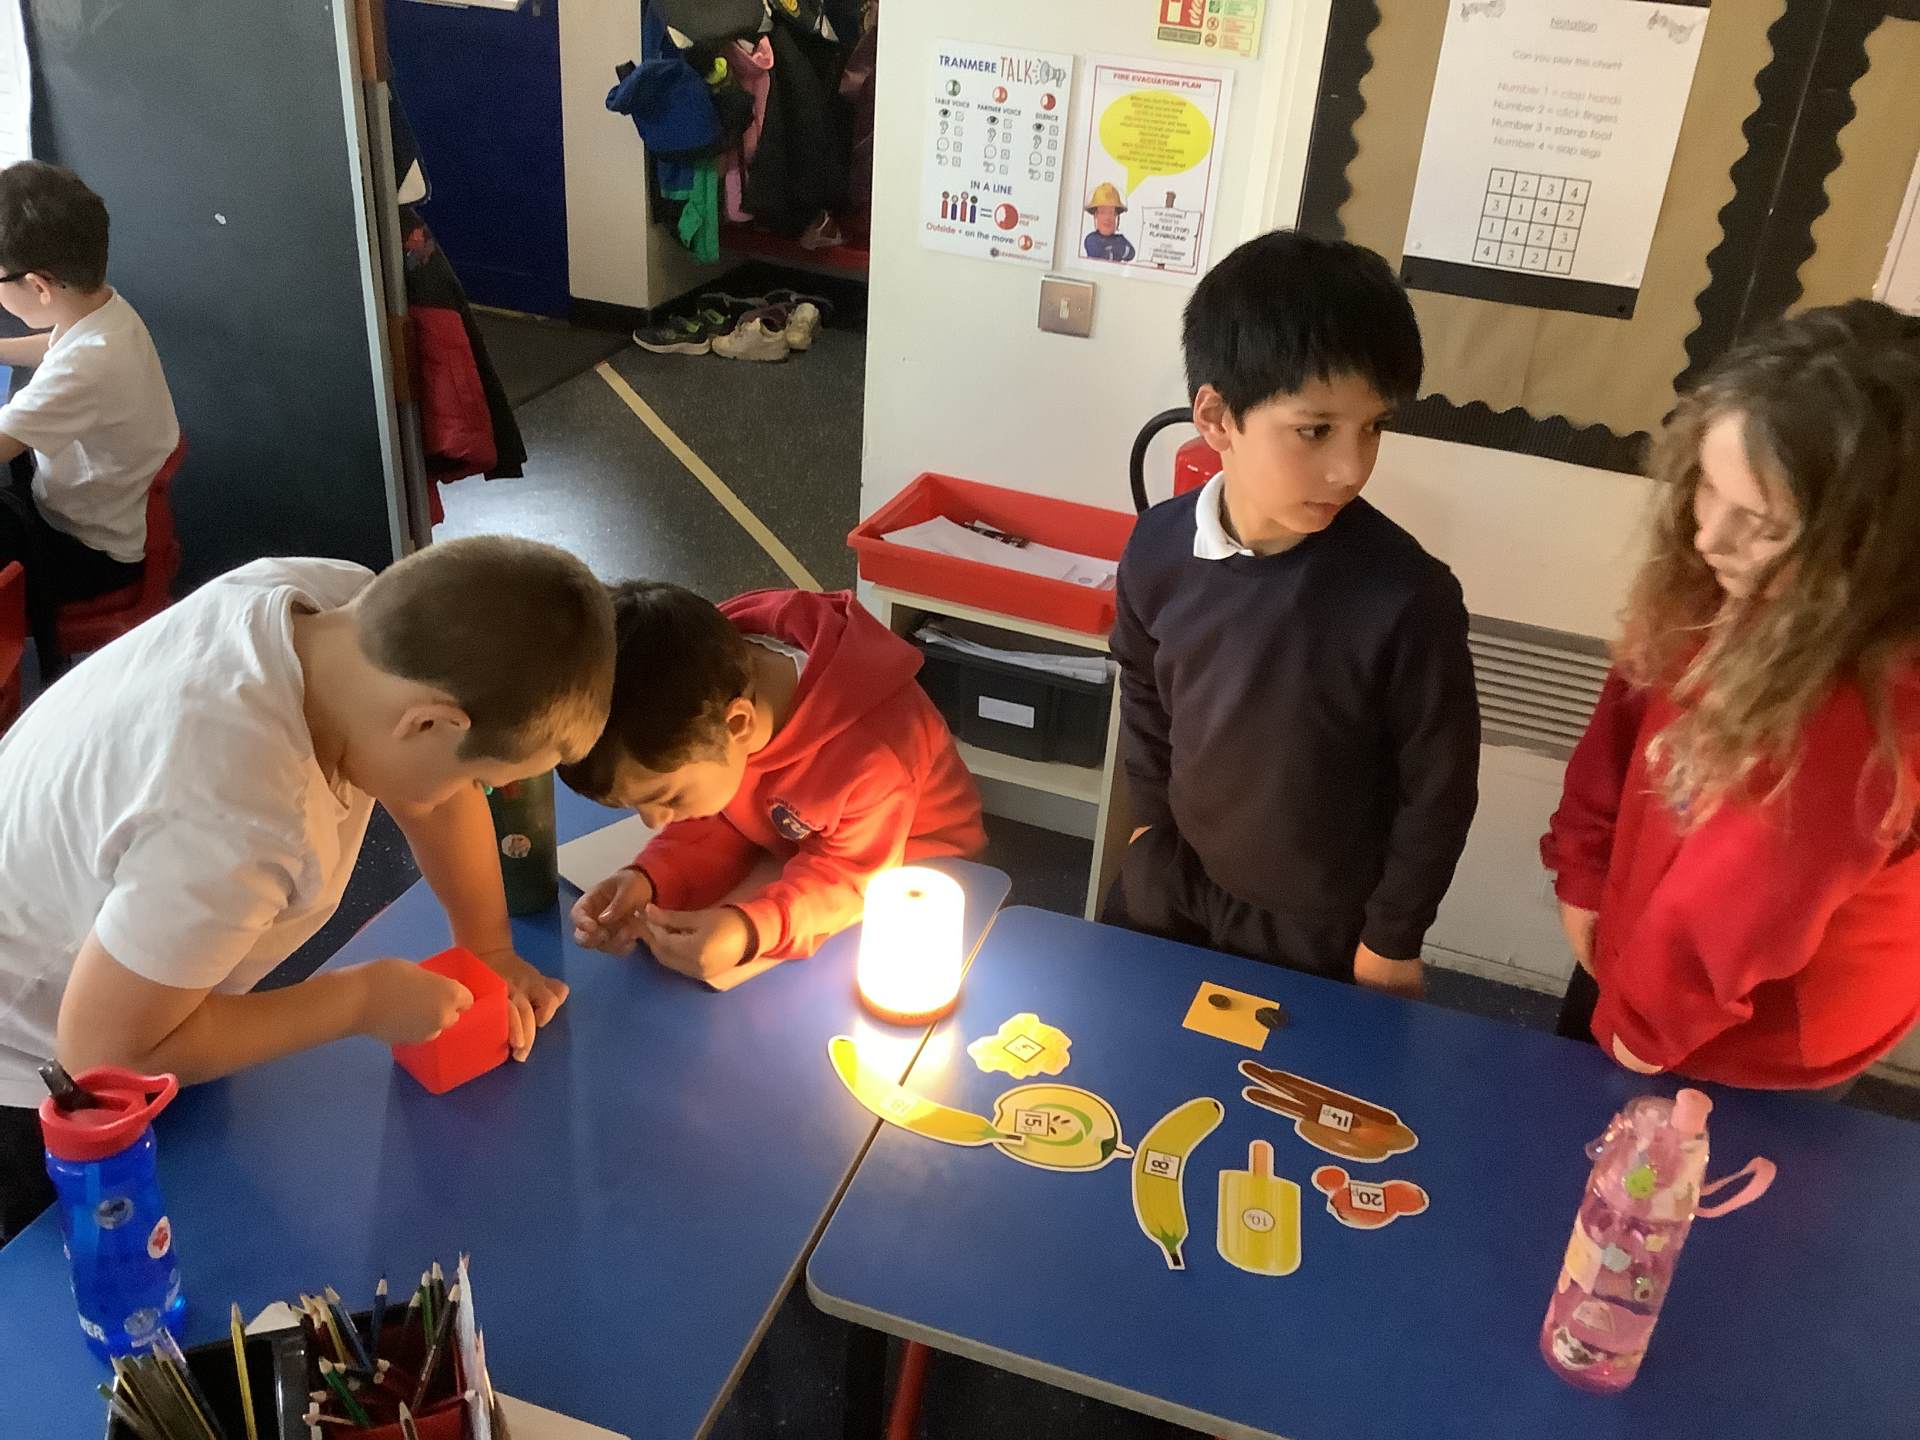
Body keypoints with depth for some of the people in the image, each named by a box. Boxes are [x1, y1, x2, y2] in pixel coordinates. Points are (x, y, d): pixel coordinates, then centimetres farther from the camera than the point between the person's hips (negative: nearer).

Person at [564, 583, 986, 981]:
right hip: (792, 846, 6)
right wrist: (649, 881, -29)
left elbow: (848, 877, -27)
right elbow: (716, 827, -9)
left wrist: (750, 931, -46)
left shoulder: (875, 760, -41)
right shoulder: (704, 713, -23)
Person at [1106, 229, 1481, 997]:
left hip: (1321, 927, -4)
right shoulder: (1158, 549, -17)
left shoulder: (1406, 596, -28)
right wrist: (1151, 820, 12)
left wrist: (1393, 935, -6)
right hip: (1172, 883, 4)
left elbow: (1438, 788, -15)